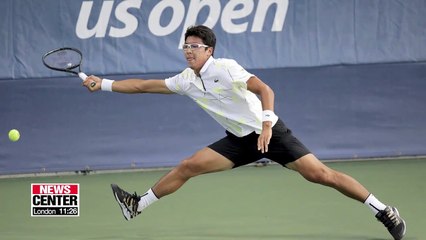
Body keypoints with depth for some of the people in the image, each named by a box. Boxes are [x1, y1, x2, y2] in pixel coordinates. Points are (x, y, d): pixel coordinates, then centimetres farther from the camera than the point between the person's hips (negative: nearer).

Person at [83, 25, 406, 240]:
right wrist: (103, 84, 5)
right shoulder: (186, 80, 3)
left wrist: (266, 125, -41)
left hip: (270, 133, -6)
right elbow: (144, 85, 9)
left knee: (320, 174, -14)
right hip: (240, 140, 6)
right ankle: (138, 205, 9)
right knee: (187, 167, -2)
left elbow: (265, 90, -29)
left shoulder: (225, 68, -18)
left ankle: (382, 209, -8)